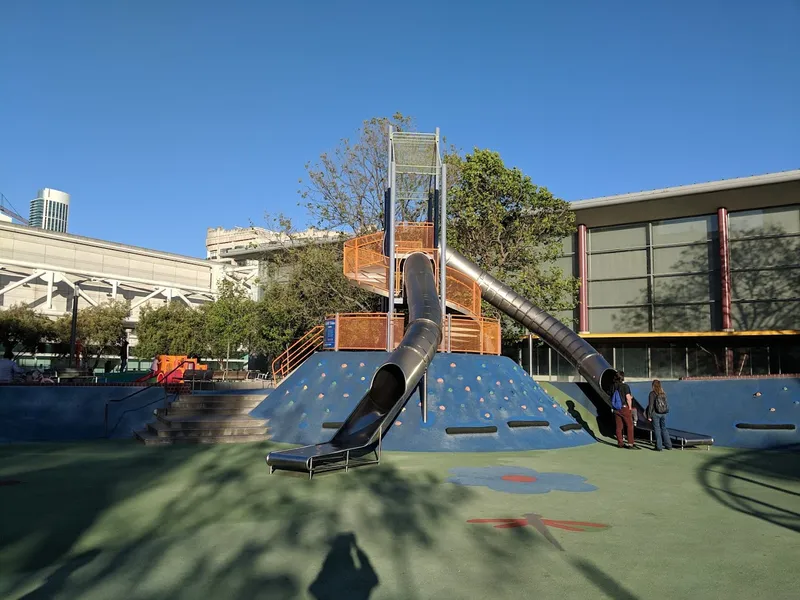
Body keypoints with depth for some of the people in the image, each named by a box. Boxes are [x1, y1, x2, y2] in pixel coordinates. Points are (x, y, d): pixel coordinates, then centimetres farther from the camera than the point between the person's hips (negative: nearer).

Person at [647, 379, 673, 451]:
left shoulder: (652, 394, -12)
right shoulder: (664, 393, 4)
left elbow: (650, 405, -13)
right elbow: (666, 403, 9)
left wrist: (649, 416, -9)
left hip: (655, 414, -5)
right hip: (663, 413, 5)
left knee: (657, 429, 2)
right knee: (664, 429, 16)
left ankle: (659, 447, 4)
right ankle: (668, 445, 20)